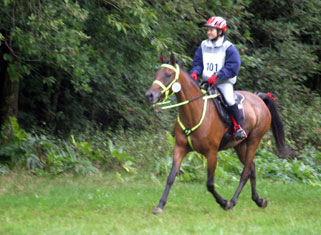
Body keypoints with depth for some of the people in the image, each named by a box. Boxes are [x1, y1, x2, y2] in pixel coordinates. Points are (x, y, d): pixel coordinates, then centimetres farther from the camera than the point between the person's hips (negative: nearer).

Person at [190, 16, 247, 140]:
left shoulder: (228, 47, -7)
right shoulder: (203, 46, 10)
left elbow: (232, 67, -12)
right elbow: (198, 63, 13)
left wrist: (217, 76, -24)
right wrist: (194, 72, -10)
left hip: (224, 82, -5)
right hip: (207, 82, 6)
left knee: (229, 100, -27)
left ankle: (239, 127, -15)